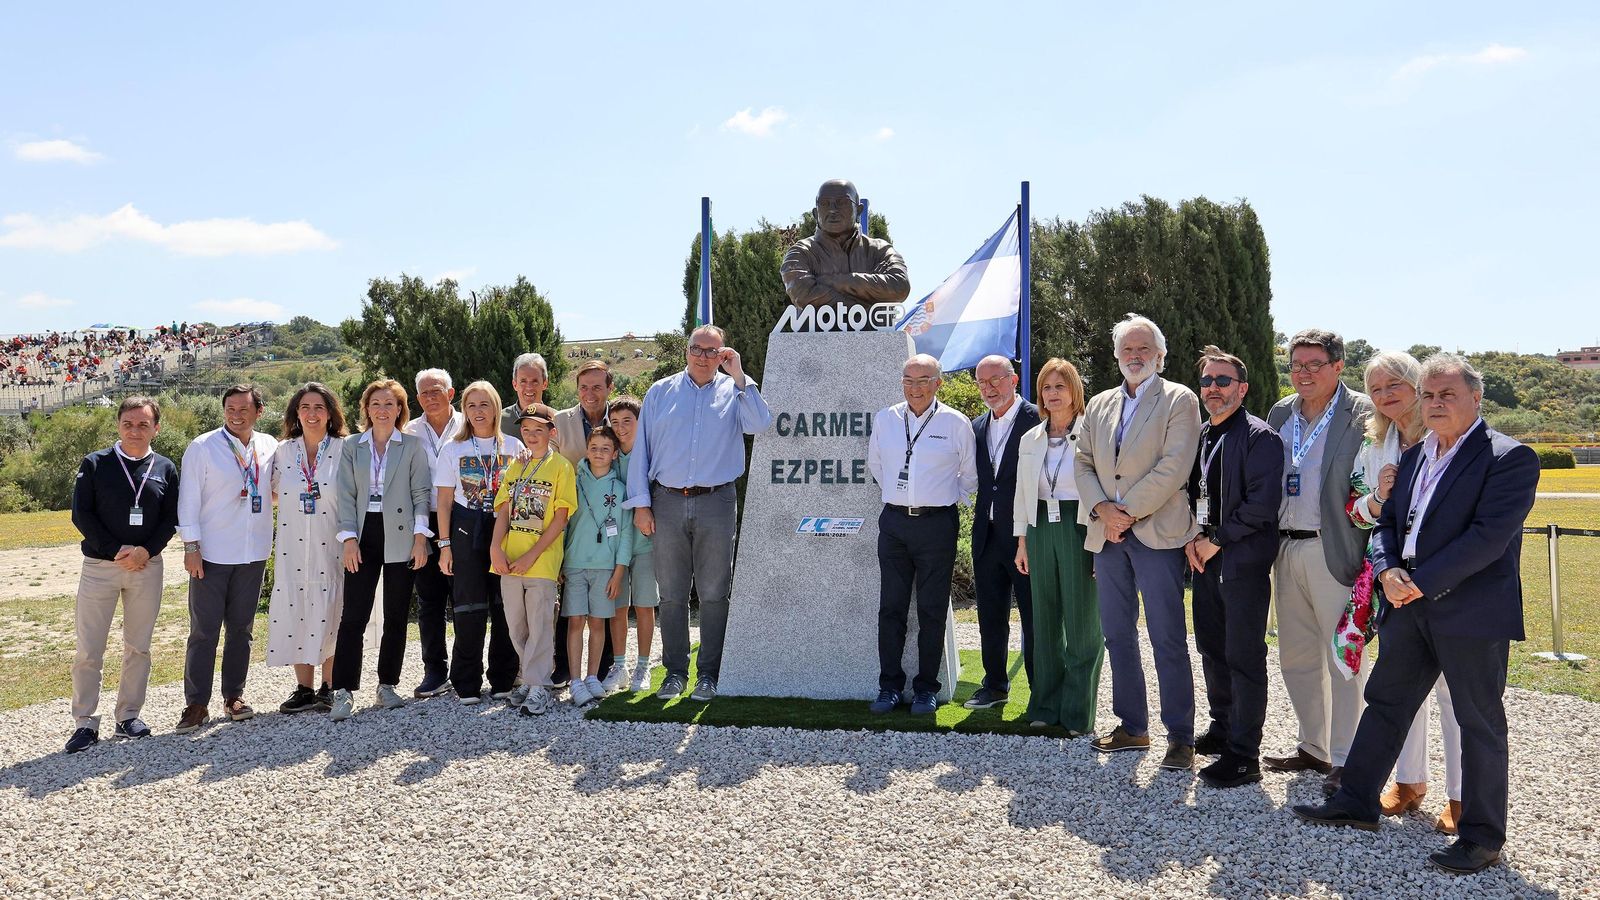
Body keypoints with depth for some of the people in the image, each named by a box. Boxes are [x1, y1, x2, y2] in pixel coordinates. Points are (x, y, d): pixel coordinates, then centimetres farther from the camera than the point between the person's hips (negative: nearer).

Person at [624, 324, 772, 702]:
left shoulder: (734, 392, 7)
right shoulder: (660, 392, 11)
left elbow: (760, 424, -12)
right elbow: (641, 448, 8)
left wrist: (739, 377, -11)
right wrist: (640, 502, 2)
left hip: (717, 503, -1)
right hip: (668, 502, 1)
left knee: (713, 594, 3)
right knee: (671, 593, 6)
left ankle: (709, 674, 12)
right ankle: (674, 671, 16)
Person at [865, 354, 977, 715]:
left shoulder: (956, 423, -2)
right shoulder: (884, 419, 6)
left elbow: (970, 476, 10)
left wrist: (948, 499, 9)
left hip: (937, 525, -2)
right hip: (894, 523, 3)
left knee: (932, 611, 3)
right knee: (891, 607, 5)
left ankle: (926, 689, 13)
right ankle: (890, 686, 14)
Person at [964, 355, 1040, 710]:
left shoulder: (1037, 419, -8)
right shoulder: (977, 427, 13)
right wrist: (980, 519, 9)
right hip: (988, 535, 7)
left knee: (1034, 618, 3)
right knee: (990, 618, 14)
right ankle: (995, 685, 27)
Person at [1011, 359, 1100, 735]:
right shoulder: (1030, 440, 11)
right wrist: (1022, 542, 11)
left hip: (1080, 529, -5)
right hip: (1041, 529, 5)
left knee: (1082, 623, 0)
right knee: (1045, 620, 10)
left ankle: (1078, 714, 10)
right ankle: (1046, 705, 21)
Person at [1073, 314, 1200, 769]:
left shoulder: (1179, 399, -1)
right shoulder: (1099, 404, 16)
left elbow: (1174, 466, -11)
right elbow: (1083, 463, 11)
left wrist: (1127, 512, -14)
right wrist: (1101, 508, -6)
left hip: (1156, 532, -6)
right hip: (1107, 534, 6)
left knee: (1168, 641, -4)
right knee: (1117, 636, 11)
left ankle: (1180, 737, 5)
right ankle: (1132, 727, 22)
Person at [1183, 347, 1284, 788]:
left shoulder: (1260, 437, -10)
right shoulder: (1199, 435, 13)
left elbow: (1261, 502, -18)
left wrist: (1216, 541, -14)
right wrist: (1191, 539, 3)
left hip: (1244, 561, -8)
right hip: (1205, 557, 8)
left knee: (1244, 658, -3)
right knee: (1212, 650, 17)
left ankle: (1243, 756, 4)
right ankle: (1222, 730, 32)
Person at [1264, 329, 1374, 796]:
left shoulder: (1363, 414, -8)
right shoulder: (1281, 413, 12)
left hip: (1334, 551, -7)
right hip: (1286, 550, 7)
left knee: (1343, 660, 0)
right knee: (1296, 657, 15)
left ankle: (1344, 760, 10)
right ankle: (1313, 748, 29)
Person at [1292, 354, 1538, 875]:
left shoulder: (1510, 458, -9)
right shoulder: (1414, 456, 14)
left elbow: (1488, 537, -19)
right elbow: (1386, 523, 14)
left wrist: (1420, 582, -19)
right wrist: (1387, 572, -6)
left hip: (1471, 611, -7)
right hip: (1409, 605, 7)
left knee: (1479, 722, 4)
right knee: (1385, 703, 13)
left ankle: (1481, 836, 16)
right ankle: (1356, 803, 25)